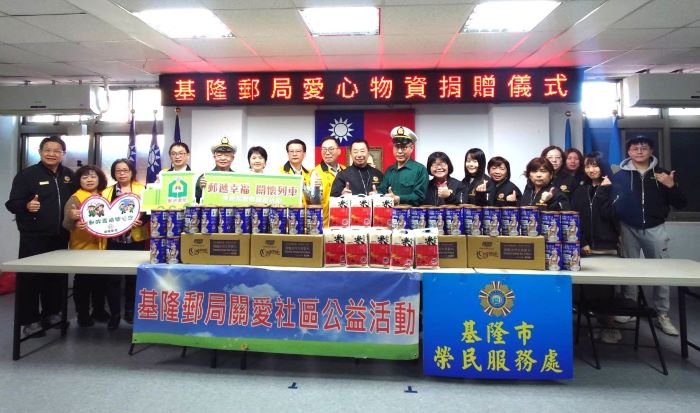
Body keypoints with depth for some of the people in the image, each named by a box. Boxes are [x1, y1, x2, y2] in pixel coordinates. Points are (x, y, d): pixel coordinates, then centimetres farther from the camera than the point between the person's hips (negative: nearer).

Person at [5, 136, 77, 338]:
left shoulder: (69, 175, 9)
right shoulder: (27, 174, -5)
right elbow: (12, 203, -8)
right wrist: (26, 206, -28)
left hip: (60, 237, 5)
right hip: (33, 237, -4)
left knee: (56, 276, 12)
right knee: (29, 277, 0)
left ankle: (51, 313, 26)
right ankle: (29, 320, 10)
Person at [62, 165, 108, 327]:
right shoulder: (75, 199, -7)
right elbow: (66, 225, -13)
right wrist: (72, 218, -34)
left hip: (101, 245, 5)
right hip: (82, 246, -5)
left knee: (101, 279, 12)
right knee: (82, 281, 1)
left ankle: (99, 309, 27)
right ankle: (82, 314, 13)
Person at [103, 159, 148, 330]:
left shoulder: (142, 190, 3)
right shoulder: (106, 192, 9)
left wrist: (140, 221, -22)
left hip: (136, 240, -1)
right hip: (114, 241, 1)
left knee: (133, 277, 8)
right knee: (113, 278, 0)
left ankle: (130, 310, 24)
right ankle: (114, 313, 13)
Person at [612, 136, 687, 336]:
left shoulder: (662, 174, 3)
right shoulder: (620, 176, 0)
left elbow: (680, 204, 1)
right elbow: (612, 203, -4)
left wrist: (671, 186, -14)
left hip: (655, 229, 1)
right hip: (629, 229, -1)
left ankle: (663, 315, 12)